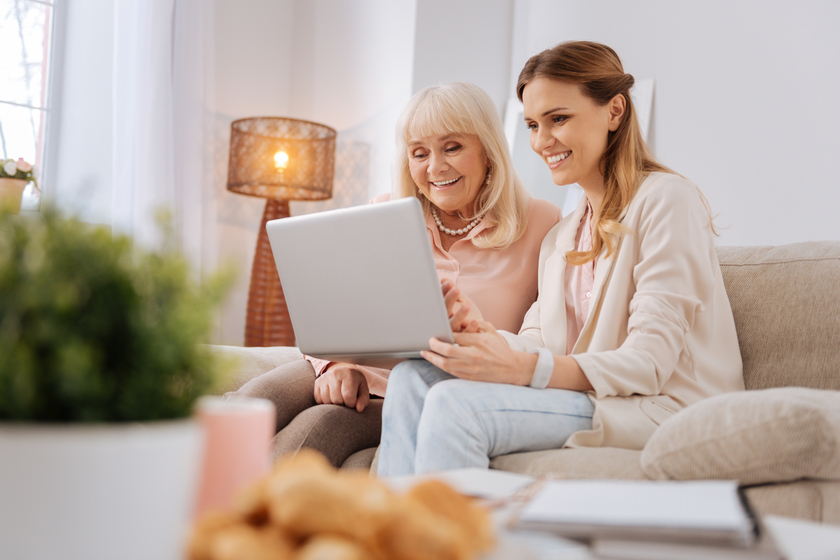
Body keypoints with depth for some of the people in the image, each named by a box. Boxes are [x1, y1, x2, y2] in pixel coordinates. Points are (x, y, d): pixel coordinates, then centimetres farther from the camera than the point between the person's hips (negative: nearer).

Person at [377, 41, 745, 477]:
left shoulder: (666, 200, -7)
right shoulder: (560, 238, 20)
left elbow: (650, 362, -16)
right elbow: (538, 345, 8)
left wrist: (521, 368, -27)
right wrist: (482, 330, -15)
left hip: (664, 409, -7)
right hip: (584, 400, 7)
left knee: (454, 403, -26)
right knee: (414, 376, -12)